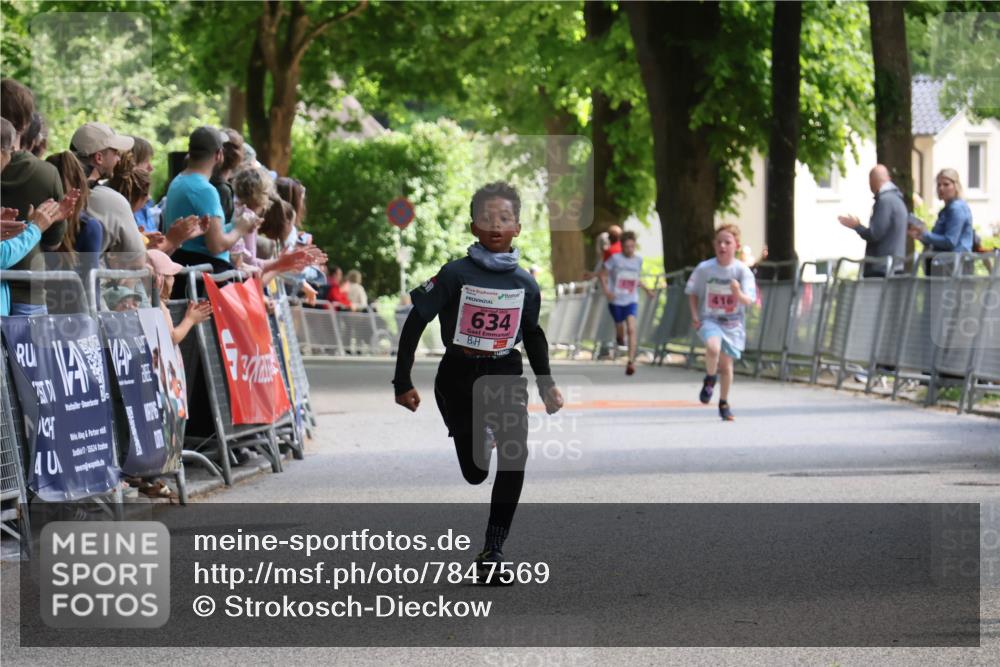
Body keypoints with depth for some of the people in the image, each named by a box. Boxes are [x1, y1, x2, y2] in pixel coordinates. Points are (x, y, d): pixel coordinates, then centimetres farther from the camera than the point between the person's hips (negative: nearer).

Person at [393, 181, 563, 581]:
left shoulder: (524, 284, 0)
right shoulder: (455, 274, -11)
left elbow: (532, 334, 18)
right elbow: (415, 323, -7)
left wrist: (547, 384, 18)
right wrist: (403, 382, -8)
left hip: (505, 373, 2)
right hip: (459, 375, -1)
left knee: (514, 453, -22)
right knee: (475, 472, 6)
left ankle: (493, 548, -15)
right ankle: (480, 439, 47)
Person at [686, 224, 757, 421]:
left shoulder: (742, 270, -10)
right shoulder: (704, 268, -8)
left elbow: (748, 301, -15)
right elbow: (692, 293, 7)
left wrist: (738, 293, -37)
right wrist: (695, 316, -5)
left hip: (733, 323, 1)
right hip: (709, 320, -1)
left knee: (726, 363, 7)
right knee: (713, 346, -31)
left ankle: (724, 403, 28)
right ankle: (710, 378, -2)